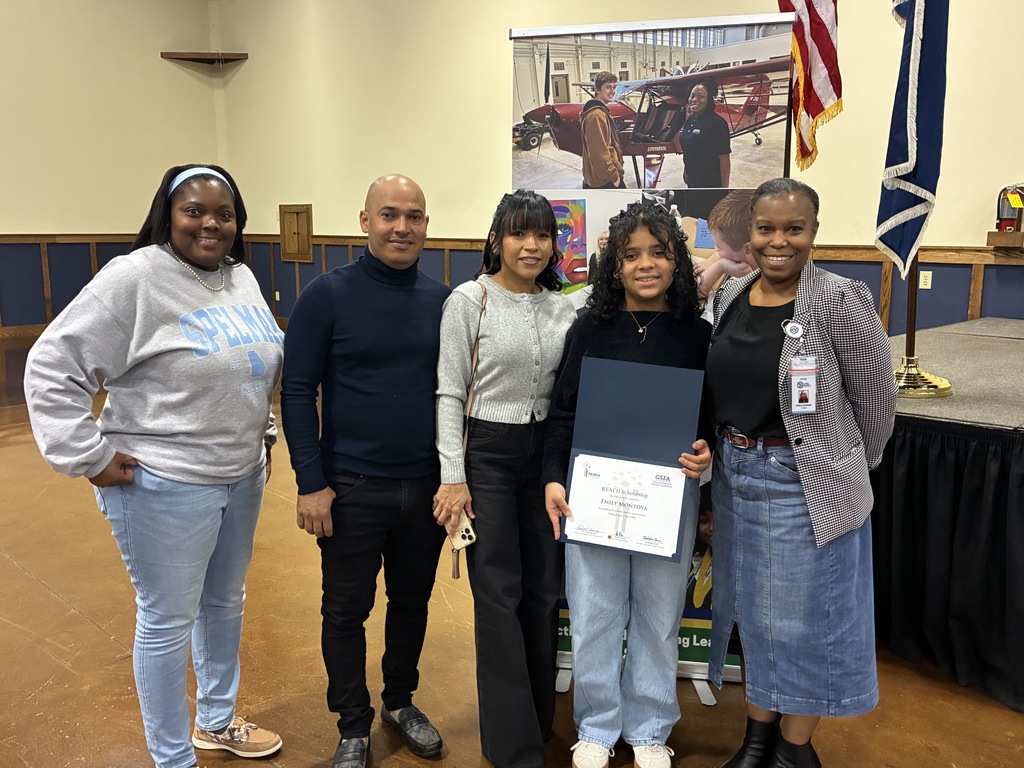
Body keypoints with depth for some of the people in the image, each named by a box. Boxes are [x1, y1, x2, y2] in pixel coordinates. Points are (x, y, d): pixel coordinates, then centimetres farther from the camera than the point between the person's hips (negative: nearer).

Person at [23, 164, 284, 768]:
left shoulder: (241, 278, 6)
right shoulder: (135, 279, -17)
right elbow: (52, 368, -17)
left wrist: (263, 431, 16)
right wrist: (88, 456, -17)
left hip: (243, 476, 8)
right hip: (166, 487, -8)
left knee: (225, 602, 22)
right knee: (168, 620, 8)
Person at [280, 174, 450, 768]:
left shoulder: (442, 300, 2)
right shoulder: (328, 295, -8)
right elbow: (297, 392, -8)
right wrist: (311, 482, -12)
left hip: (427, 488, 3)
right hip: (352, 489, -3)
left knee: (413, 603, 18)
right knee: (347, 611, 10)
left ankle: (401, 702, 40)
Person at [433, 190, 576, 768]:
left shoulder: (564, 308, 5)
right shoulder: (470, 301, -8)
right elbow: (450, 392, -8)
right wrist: (454, 476, -12)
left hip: (548, 453, 5)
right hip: (488, 453, -4)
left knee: (545, 592, 12)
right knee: (500, 597, 0)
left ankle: (541, 718, 31)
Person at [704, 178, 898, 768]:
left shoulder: (840, 301, -15)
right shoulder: (731, 296, 2)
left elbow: (877, 397, -6)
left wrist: (850, 466, 5)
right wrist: (730, 456, 10)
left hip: (804, 483, -6)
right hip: (735, 475, 6)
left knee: (803, 617, 8)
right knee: (751, 609, 18)